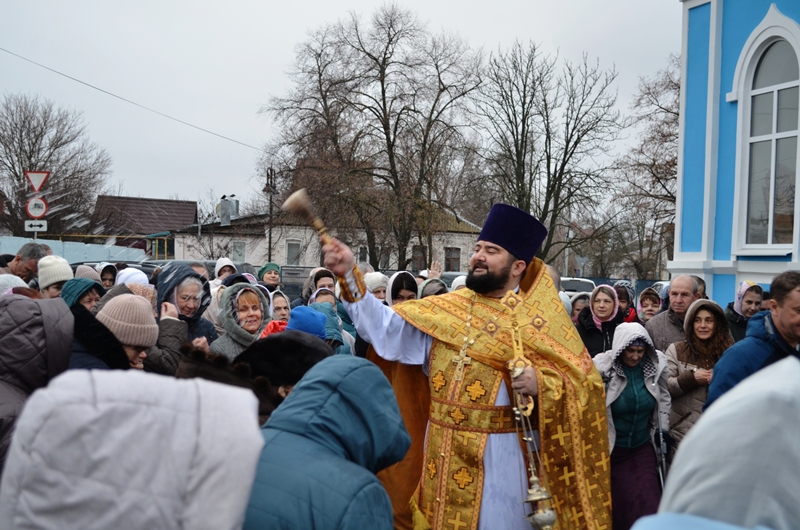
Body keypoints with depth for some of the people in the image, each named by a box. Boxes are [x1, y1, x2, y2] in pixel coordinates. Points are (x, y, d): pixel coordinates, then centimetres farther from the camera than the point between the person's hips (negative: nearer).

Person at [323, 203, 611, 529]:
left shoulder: (542, 320, -5)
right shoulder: (446, 309, 5)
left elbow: (587, 384, -8)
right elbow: (385, 328, -2)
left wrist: (541, 383, -27)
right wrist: (350, 275, -11)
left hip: (502, 455, -3)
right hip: (445, 453, 4)